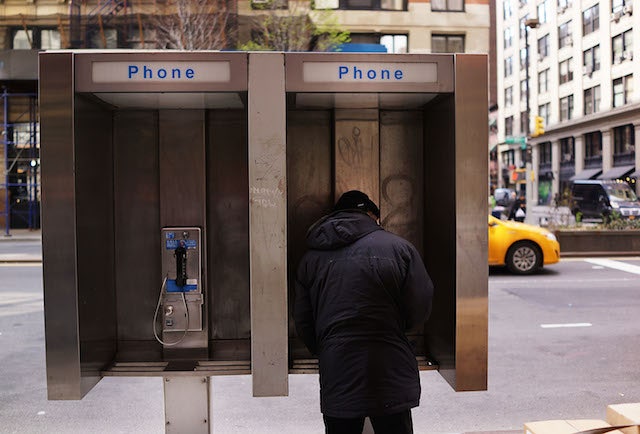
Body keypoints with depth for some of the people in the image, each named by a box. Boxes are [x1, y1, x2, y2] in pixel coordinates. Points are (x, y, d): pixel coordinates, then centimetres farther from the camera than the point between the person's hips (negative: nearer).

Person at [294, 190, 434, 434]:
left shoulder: (311, 258, 3)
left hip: (336, 381, 3)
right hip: (389, 377, -2)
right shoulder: (399, 247, -5)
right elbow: (420, 311, -4)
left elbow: (303, 325, 4)